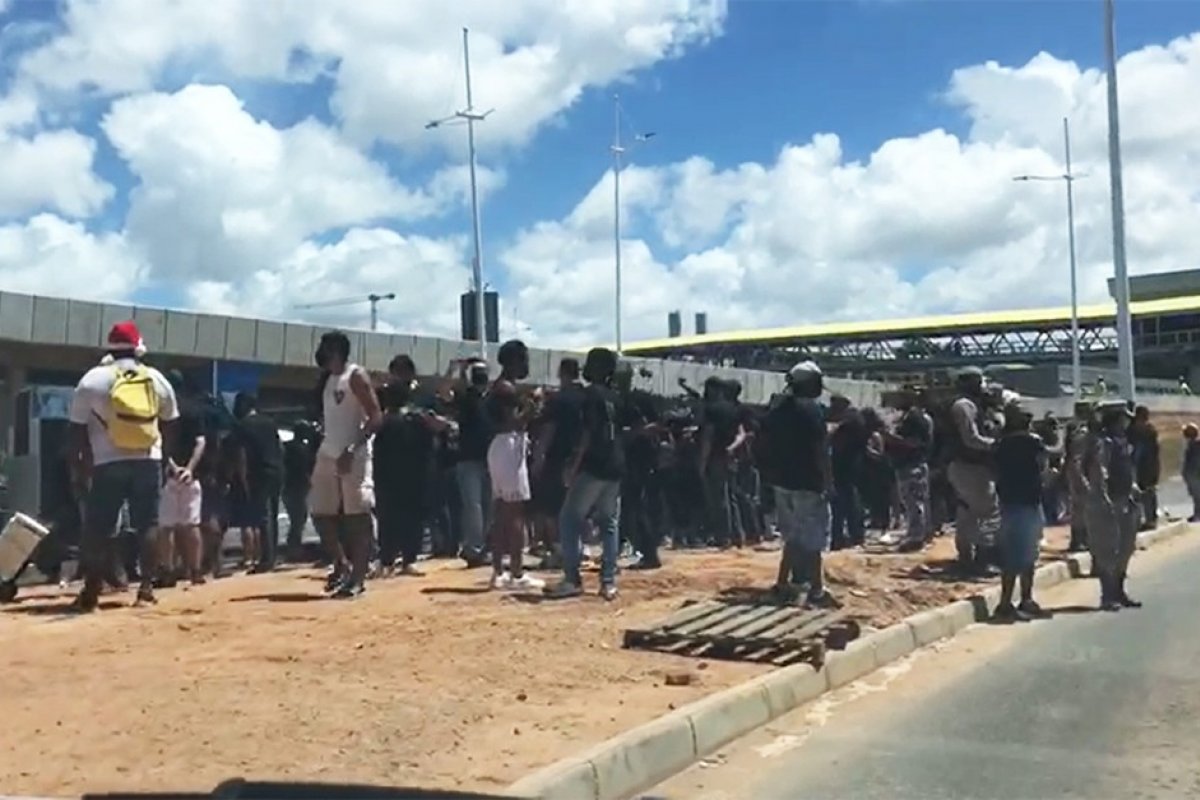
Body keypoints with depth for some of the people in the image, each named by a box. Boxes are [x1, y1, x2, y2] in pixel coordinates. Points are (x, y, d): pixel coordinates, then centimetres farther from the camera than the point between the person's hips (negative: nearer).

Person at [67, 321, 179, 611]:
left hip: (109, 464, -2)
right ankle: (146, 588, 3)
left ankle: (90, 594, 2)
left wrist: (77, 469, 6)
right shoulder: (157, 379, 6)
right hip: (148, 462, 2)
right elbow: (170, 427, 12)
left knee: (98, 528, 4)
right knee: (147, 525, 7)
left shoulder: (92, 379, -1)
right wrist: (163, 459, 21)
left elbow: (77, 430, 0)